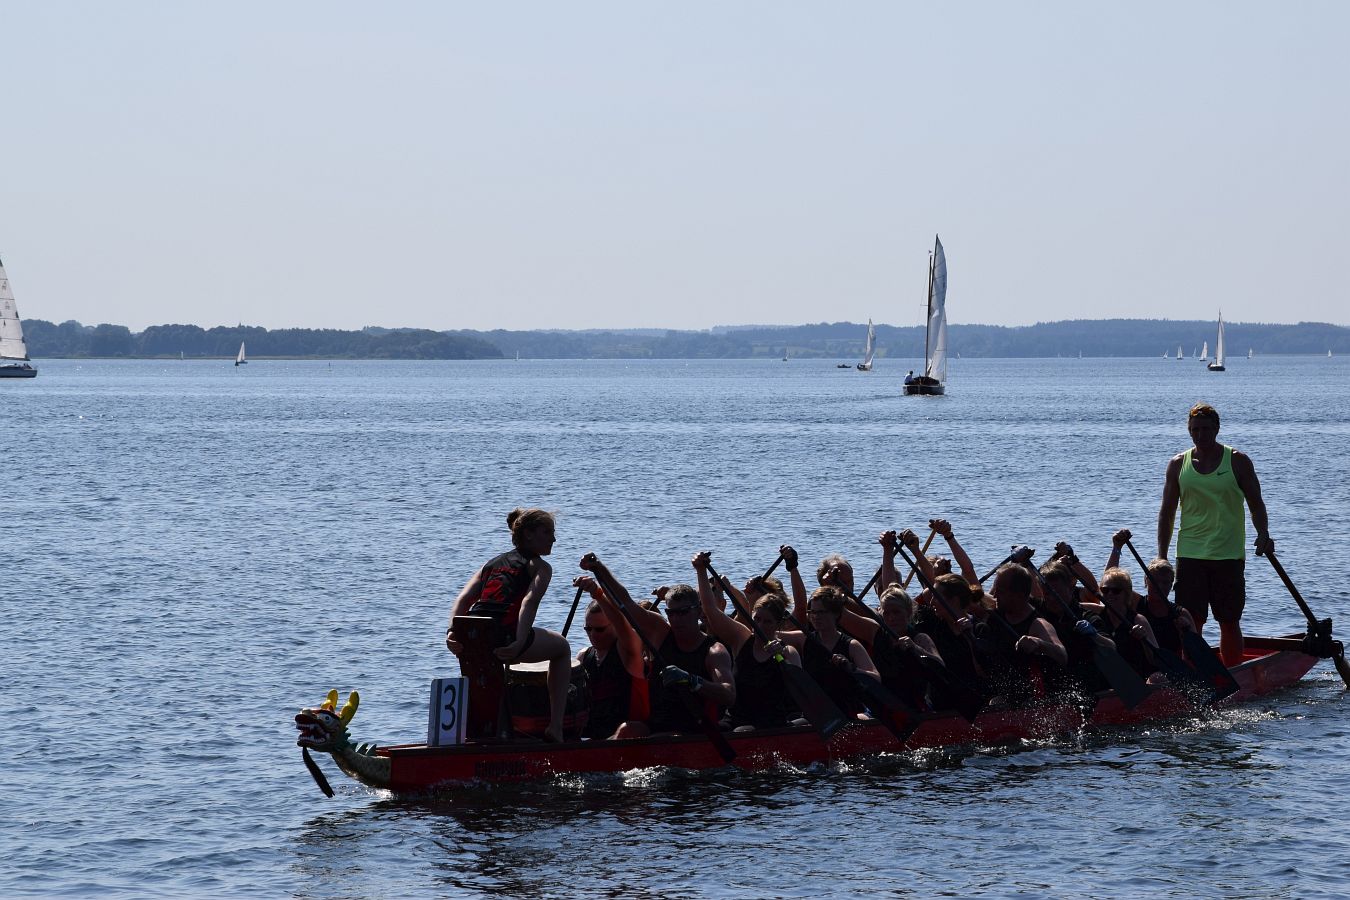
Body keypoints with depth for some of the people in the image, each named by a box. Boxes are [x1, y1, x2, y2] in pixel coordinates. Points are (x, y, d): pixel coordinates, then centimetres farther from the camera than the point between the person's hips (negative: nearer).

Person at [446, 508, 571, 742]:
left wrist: (452, 632, -2)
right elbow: (529, 602, -9)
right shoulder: (540, 567, 12)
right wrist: (520, 643, -21)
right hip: (504, 637, -6)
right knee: (562, 648, 25)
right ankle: (555, 727, 15)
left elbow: (463, 598, 11)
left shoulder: (492, 563, 29)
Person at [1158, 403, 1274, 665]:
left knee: (1229, 622, 3)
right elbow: (1167, 513, 10)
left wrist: (1263, 534, -17)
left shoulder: (1237, 461, 1)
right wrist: (1161, 557, 4)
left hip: (1229, 555, -1)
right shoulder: (1178, 465, 7)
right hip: (1190, 555, 2)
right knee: (1191, 623, -1)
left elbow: (1256, 504, 2)